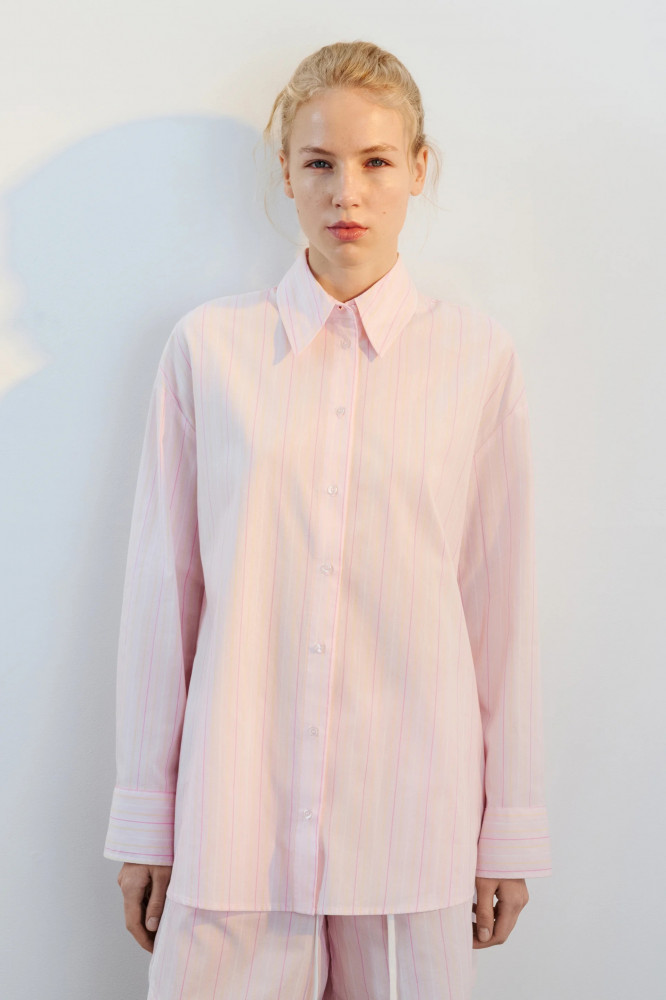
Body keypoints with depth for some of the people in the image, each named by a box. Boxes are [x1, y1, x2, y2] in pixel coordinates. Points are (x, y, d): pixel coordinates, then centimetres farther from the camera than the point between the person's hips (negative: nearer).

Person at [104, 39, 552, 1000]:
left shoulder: (478, 356, 0)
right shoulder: (209, 345, 0)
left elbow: (502, 601, 3)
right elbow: (163, 589, 2)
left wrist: (512, 828, 6)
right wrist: (145, 815, 5)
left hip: (414, 817, 0)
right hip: (235, 810, 0)